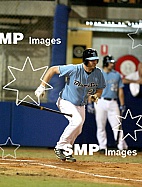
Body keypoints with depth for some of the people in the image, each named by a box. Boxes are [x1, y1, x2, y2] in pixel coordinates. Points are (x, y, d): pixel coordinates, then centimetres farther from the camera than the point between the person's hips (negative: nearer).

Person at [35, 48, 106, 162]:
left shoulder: (98, 73, -12)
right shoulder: (74, 69, -26)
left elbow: (100, 89, 3)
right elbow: (53, 69, -18)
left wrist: (96, 96, -21)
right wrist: (42, 86, -21)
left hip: (80, 105, 7)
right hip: (66, 102, -7)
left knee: (77, 131, 10)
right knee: (77, 121, -28)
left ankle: (65, 152, 31)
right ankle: (59, 148, -18)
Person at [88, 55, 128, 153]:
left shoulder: (117, 75, 11)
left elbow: (120, 90, 11)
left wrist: (122, 105, 5)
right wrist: (90, 103, -2)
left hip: (113, 103, 1)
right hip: (100, 102, -1)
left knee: (117, 126, -6)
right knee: (101, 126, 1)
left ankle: (122, 146, -7)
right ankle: (102, 147, 8)